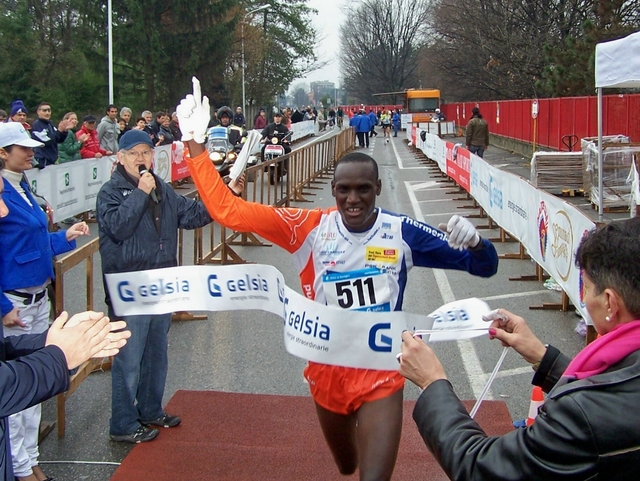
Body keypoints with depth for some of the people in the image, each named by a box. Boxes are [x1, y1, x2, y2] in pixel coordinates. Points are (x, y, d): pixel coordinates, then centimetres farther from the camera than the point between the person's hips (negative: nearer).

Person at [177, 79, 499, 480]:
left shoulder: (402, 233, -11)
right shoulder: (311, 229, -11)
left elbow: (485, 267, -7)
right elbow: (227, 209, -14)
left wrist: (474, 242, -32)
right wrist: (194, 142, -23)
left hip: (382, 376, -2)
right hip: (327, 371, 3)